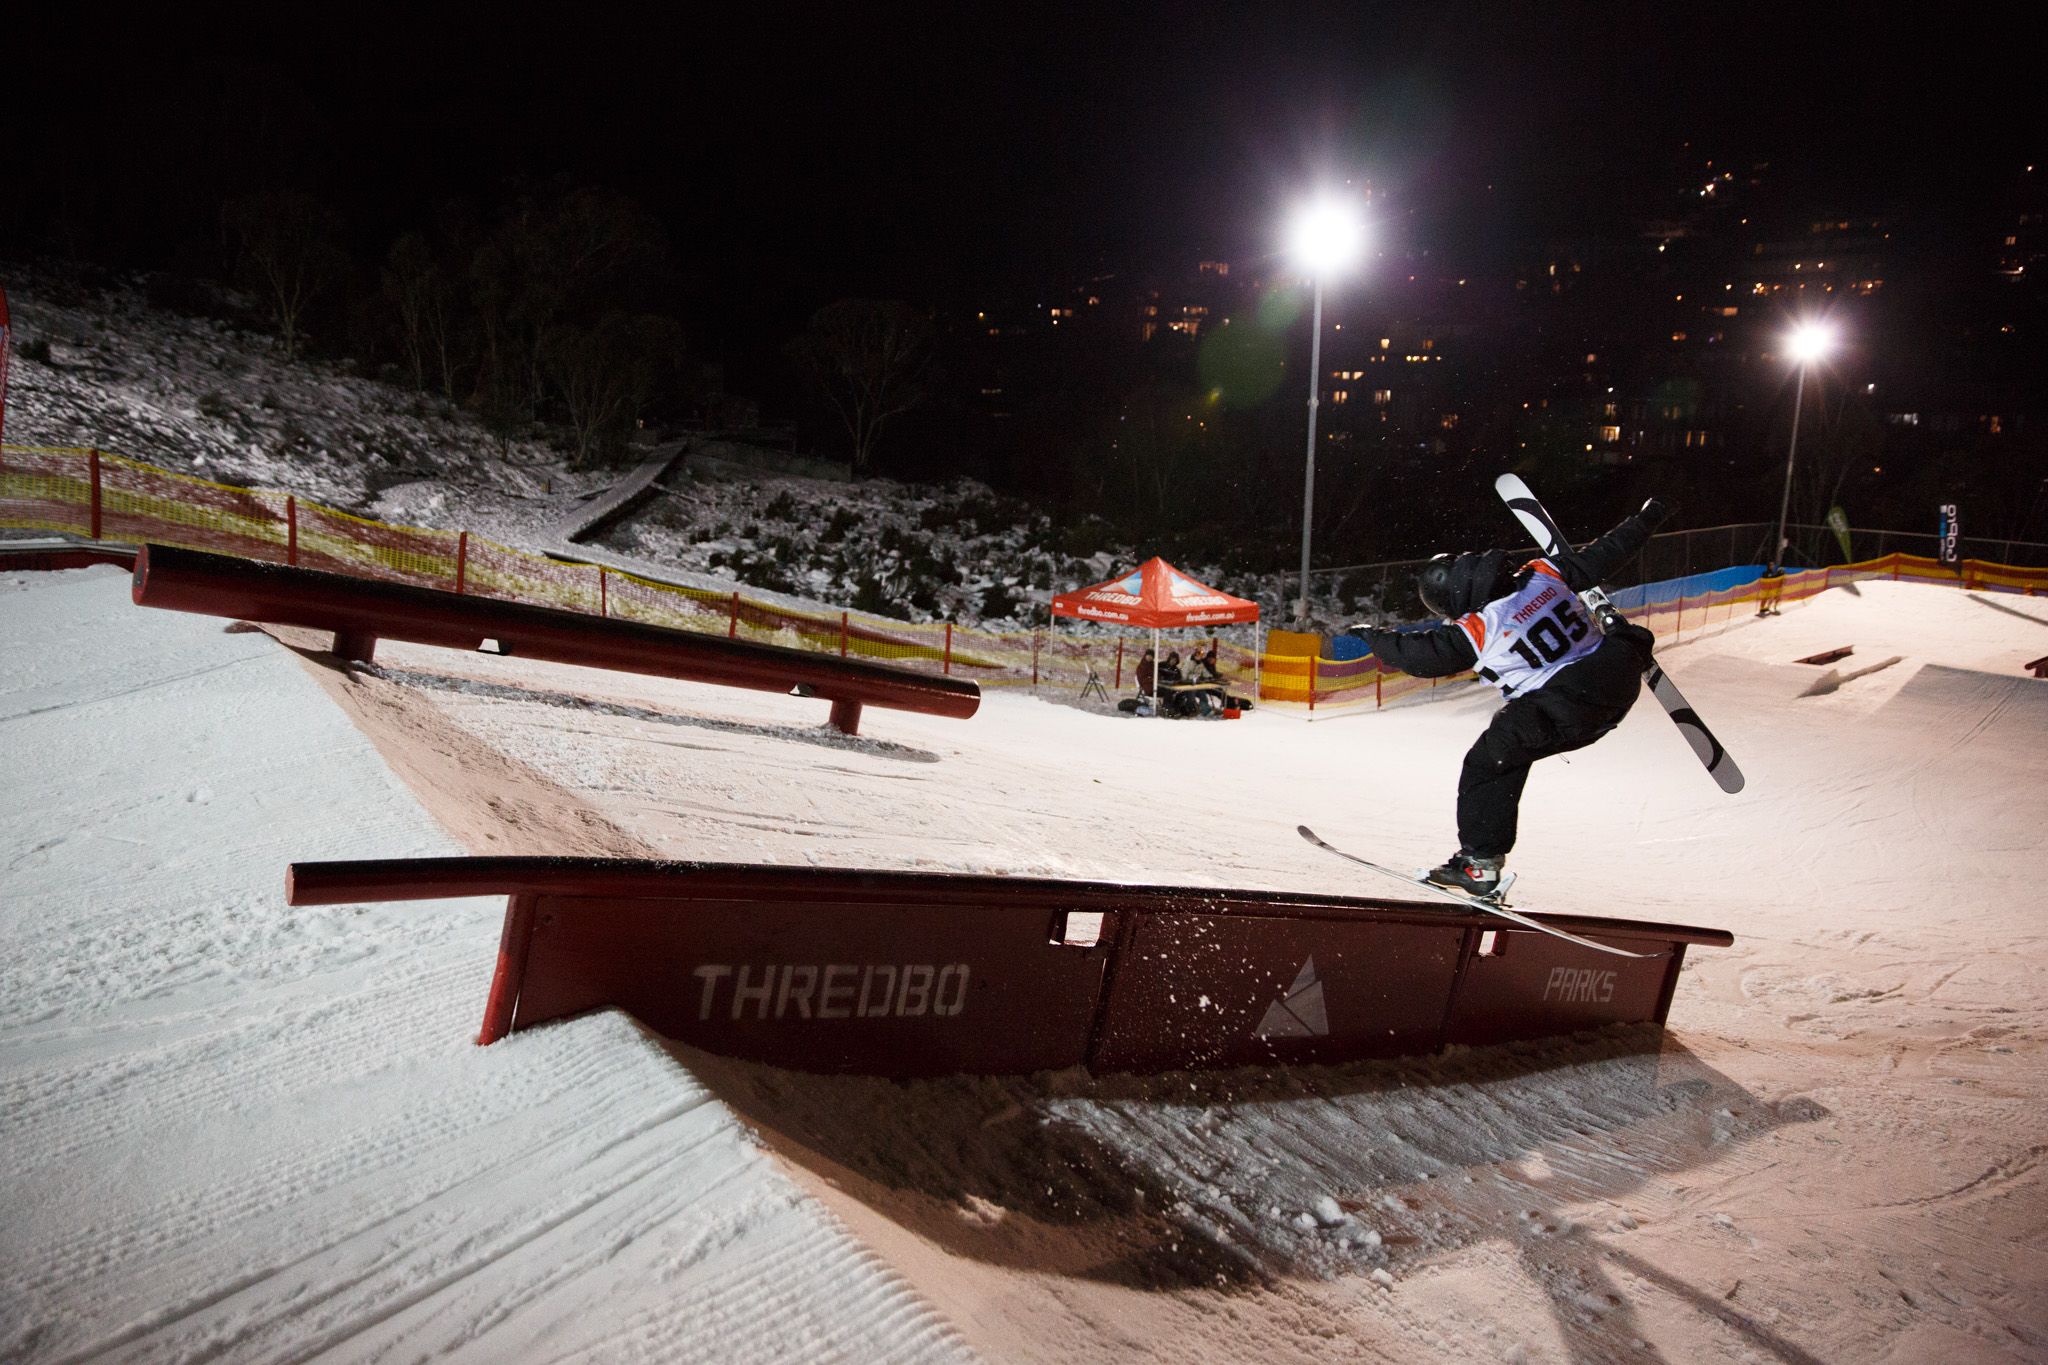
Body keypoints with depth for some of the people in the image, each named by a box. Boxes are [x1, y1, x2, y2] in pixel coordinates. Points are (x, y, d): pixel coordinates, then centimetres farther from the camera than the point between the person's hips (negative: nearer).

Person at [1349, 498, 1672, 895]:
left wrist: (1372, 637, 12)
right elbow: (1601, 556, 11)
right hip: (1619, 685, 6)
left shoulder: (1475, 632, -15)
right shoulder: (1543, 573, 0)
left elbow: (1421, 654, -4)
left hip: (1564, 712, -6)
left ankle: (1480, 862, 9)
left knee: (1487, 762, 6)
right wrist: (1646, 520, 28)